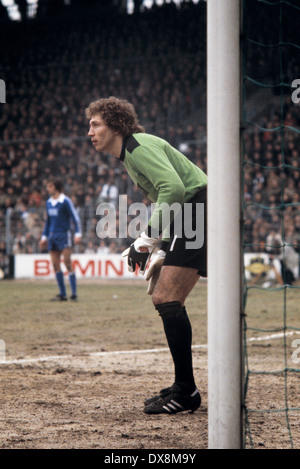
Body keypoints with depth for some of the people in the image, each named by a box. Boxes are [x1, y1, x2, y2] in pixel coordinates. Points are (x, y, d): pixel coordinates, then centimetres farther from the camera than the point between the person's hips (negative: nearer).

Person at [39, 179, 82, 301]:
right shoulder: (49, 203, 15)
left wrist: (78, 234, -16)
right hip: (52, 236, 7)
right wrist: (44, 237, 21)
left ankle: (74, 293, -8)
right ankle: (62, 294, 6)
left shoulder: (65, 201, -7)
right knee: (55, 265, 2)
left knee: (67, 263, -10)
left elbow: (75, 217, -8)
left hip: (64, 235, -7)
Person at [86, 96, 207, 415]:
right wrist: (160, 247, 13)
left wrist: (147, 239, -23)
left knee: (167, 298, -16)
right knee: (162, 298, 11)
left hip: (199, 211, -11)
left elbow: (174, 188, -26)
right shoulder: (128, 155, 20)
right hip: (188, 221, 11)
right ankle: (183, 387, 17)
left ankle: (185, 391, -14)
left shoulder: (139, 146, -12)